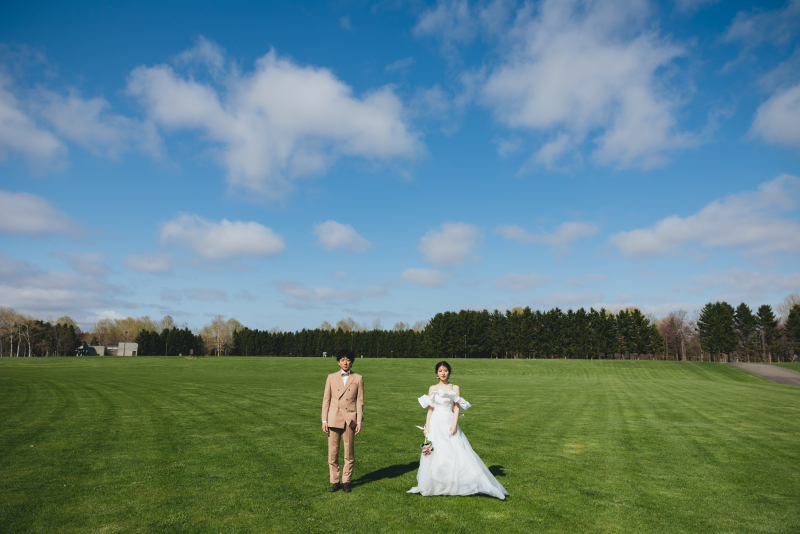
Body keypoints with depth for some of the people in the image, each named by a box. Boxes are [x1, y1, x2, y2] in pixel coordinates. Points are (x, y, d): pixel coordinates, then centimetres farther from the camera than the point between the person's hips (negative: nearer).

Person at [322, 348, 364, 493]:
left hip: (349, 420, -1)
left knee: (349, 454, 5)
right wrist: (324, 420, 2)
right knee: (332, 454, 5)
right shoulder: (331, 377, 5)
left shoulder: (358, 379, 3)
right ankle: (335, 481, 19)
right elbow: (326, 399, 6)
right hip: (334, 419, 1)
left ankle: (346, 481, 20)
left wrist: (359, 421, -1)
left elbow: (360, 401, 4)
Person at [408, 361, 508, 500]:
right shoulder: (432, 388, 8)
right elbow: (430, 409, 8)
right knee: (435, 455, 2)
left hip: (449, 423, -1)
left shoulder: (455, 388, 3)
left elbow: (456, 408, -2)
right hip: (435, 424, 1)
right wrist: (426, 426, 2)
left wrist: (454, 425, -12)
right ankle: (435, 485, 13)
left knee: (455, 453, -8)